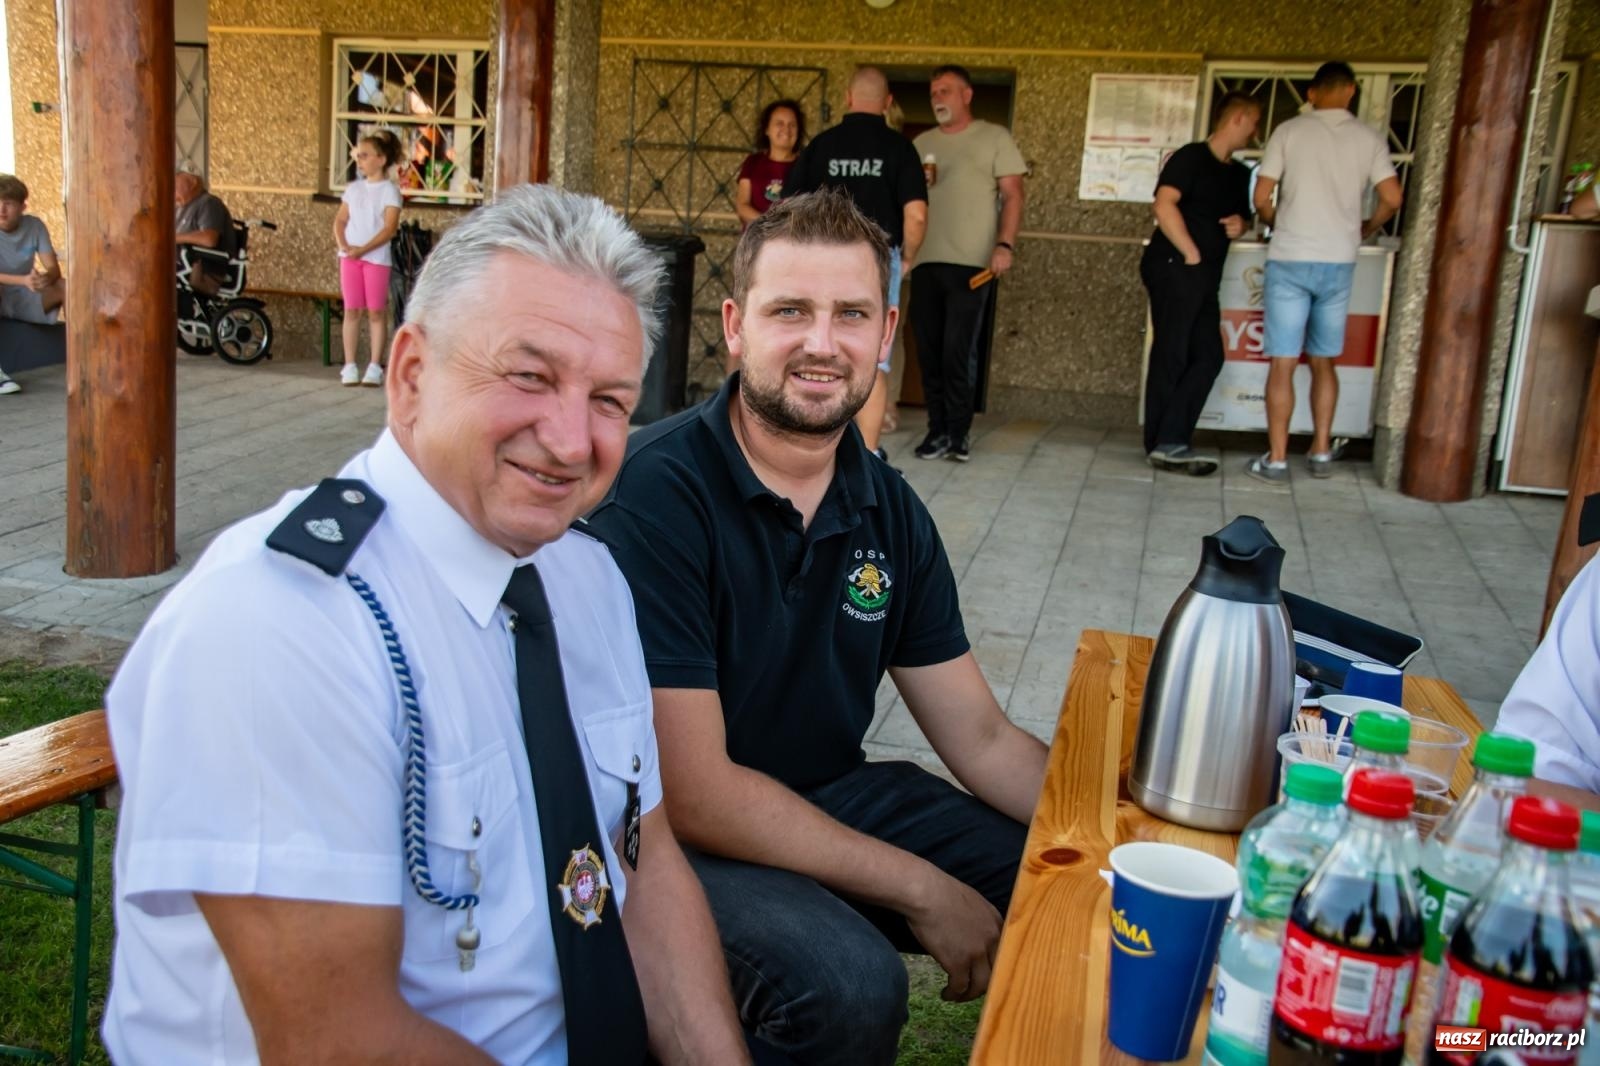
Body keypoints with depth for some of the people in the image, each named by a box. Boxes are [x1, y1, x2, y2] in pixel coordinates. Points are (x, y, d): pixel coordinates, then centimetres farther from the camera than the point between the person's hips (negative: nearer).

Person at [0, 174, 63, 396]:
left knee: (66, 287, -20)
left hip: (24, 299, 4)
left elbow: (54, 269, -12)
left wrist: (46, 277, -37)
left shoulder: (35, 225, -6)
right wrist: (24, 280, -42)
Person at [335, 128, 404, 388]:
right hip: (349, 257, 5)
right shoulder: (353, 188, 12)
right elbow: (340, 220, 11)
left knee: (376, 312, -1)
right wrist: (342, 244, -9)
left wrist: (363, 249, -20)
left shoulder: (389, 190, -3)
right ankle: (350, 367, 5)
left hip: (376, 258, -4)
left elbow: (390, 227, -12)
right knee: (351, 310, 3)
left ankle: (374, 367, 2)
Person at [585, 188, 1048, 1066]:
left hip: (833, 799, 7)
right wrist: (921, 891, -19)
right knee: (851, 983, -30)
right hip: (673, 835, -6)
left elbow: (980, 738, 2)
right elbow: (692, 794, -24)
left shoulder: (887, 509, -1)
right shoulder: (655, 492, -23)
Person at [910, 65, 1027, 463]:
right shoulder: (922, 143, 17)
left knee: (958, 353, -6)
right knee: (929, 352, 4)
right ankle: (938, 429, 12)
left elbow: (1012, 195, -1)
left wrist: (1005, 244, -13)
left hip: (970, 262, -4)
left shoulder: (994, 138, 4)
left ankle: (959, 432, 4)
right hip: (924, 262, 5)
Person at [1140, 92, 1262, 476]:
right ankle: (1166, 444, -1)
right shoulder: (1191, 157, -6)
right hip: (1174, 268, -9)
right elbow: (1164, 206, -18)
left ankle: (1167, 443, 7)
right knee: (1171, 356, -6)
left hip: (1204, 277, 9)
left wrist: (1241, 223, 5)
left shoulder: (1239, 173, 17)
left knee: (1208, 357, 4)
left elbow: (1242, 214, 30)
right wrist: (1191, 254, -16)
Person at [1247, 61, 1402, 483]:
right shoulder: (1369, 137, 4)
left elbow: (1261, 198, -3)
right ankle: (1321, 453, 18)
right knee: (1323, 361, 15)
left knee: (1283, 363, 0)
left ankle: (1276, 459, 1)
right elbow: (1392, 199, 1)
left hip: (1291, 260, -3)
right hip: (1339, 262, 3)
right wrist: (1366, 229, 21)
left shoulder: (1289, 131, -2)